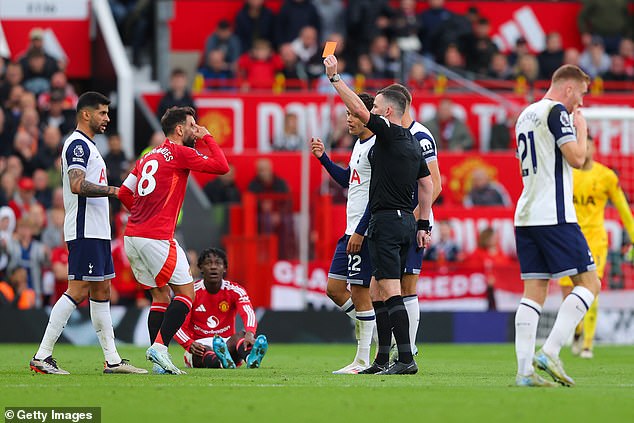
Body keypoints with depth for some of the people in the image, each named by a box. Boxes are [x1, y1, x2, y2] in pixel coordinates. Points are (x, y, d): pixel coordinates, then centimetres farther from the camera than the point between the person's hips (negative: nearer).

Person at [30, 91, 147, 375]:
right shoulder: (78, 144, -11)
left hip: (97, 232, 11)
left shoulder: (87, 146, 21)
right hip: (85, 231, -11)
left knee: (101, 291, 10)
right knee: (78, 290, -13)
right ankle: (42, 356, -14)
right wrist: (114, 190, -20)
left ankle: (112, 360, 13)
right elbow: (77, 185, -23)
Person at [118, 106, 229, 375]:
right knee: (186, 292, -2)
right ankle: (160, 347, -15)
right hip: (157, 237, -8)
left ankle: (159, 362, 6)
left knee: (160, 296, 13)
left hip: (132, 235, 8)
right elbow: (221, 166, -7)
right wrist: (207, 138, 5)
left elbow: (124, 194, 19)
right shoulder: (180, 153, -3)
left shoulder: (147, 158, 20)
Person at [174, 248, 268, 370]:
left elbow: (248, 314, -20)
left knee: (241, 335, -32)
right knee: (204, 350, -38)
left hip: (228, 343, 1)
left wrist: (250, 334, -44)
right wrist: (189, 344, -29)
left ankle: (251, 359, -68)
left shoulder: (235, 290, 0)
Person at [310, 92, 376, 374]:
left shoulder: (377, 146, -15)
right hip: (352, 230, 10)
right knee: (334, 288, 9)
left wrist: (360, 232, -22)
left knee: (359, 292, -6)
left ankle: (363, 360, -1)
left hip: (365, 232, -10)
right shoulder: (359, 144, 16)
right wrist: (323, 157, 21)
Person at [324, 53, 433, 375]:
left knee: (390, 290, -12)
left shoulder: (389, 133, -10)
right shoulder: (412, 143, 16)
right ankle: (382, 360, 15)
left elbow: (359, 110, -18)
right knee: (377, 291, 14)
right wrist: (423, 225, 22)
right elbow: (427, 184, 20)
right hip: (405, 221, 9)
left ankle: (406, 359, -18)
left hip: (386, 220, -9)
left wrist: (334, 77, -11)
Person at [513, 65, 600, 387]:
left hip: (525, 215, 9)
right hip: (554, 216, -9)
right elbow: (576, 158, -15)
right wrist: (581, 128, 4)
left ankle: (525, 370, -4)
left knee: (534, 291, 5)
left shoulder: (526, 115, 20)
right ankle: (549, 353, -13)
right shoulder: (556, 111, -8)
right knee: (589, 283, -2)